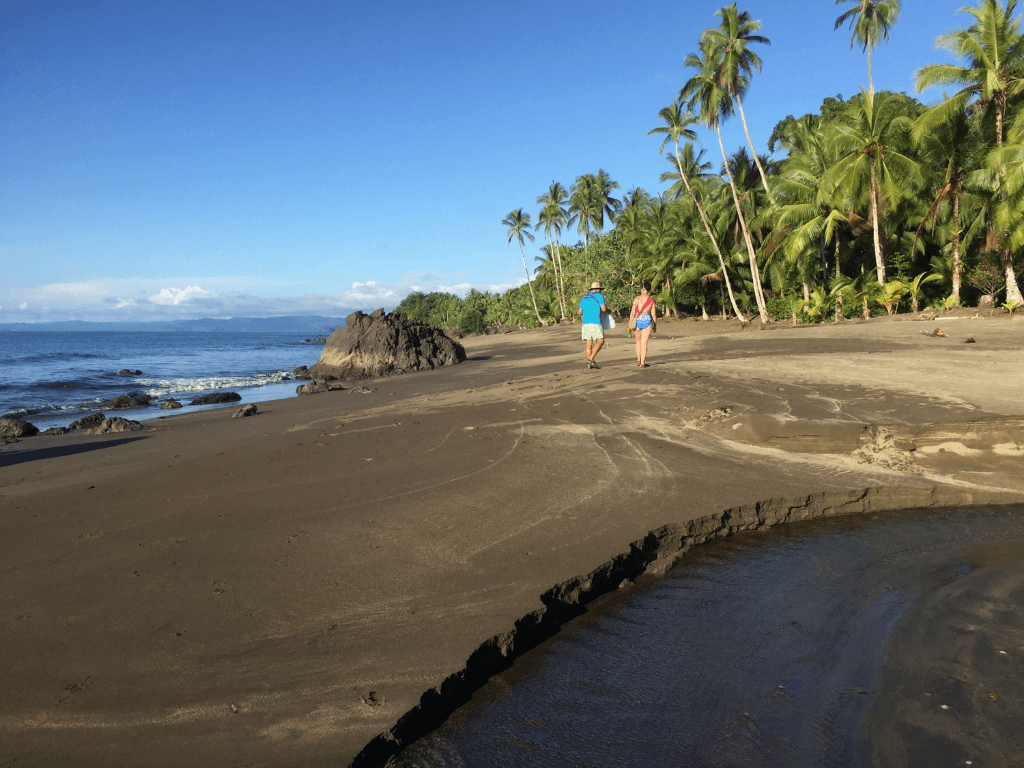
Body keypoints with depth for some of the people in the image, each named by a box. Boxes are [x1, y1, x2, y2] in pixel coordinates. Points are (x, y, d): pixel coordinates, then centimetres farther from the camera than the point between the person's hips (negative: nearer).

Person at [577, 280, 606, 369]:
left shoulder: (584, 297, 20)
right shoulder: (599, 295, 3)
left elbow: (580, 312, 18)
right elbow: (603, 309, -5)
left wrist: (578, 312, 41)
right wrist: (607, 309, 17)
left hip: (585, 322, 6)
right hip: (595, 322, -6)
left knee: (589, 343, 5)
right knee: (600, 341, -4)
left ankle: (589, 364, 0)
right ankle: (590, 359, -17)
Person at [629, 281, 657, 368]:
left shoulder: (636, 299, -4)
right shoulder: (651, 300, -1)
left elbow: (632, 313, -5)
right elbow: (653, 314, 0)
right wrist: (655, 325, 13)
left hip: (637, 321, 0)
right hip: (647, 321, 0)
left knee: (638, 341, 21)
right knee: (644, 343, 5)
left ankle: (638, 360, 26)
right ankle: (642, 363, 3)